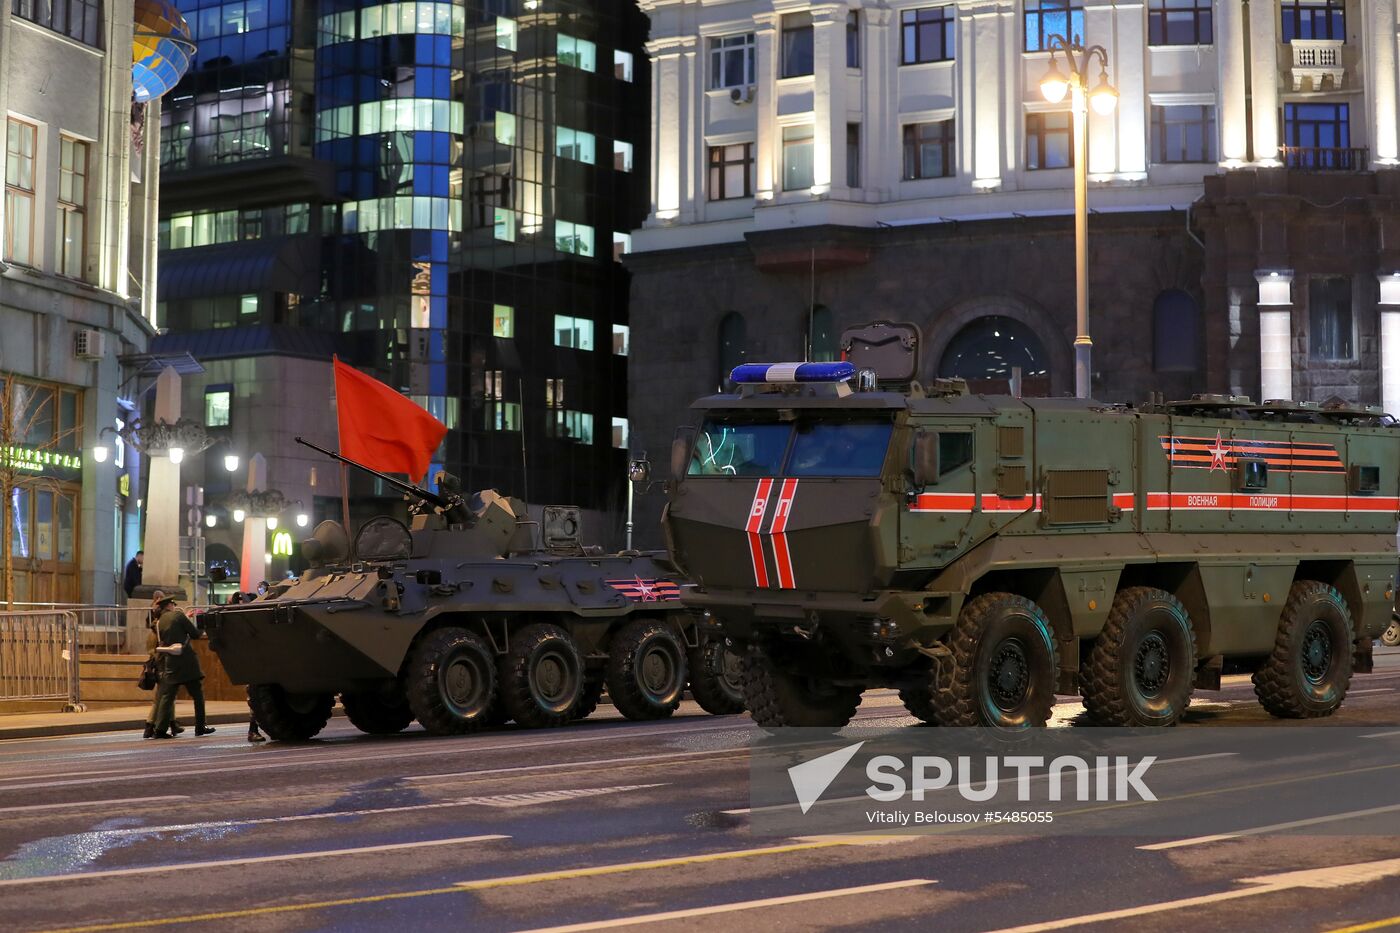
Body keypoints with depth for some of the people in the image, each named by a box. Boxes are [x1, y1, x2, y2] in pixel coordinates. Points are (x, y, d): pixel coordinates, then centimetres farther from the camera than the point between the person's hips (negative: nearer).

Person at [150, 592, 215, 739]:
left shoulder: (159, 623, 10)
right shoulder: (178, 615, -4)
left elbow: (163, 642, 14)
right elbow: (195, 634, -5)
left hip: (171, 663, 5)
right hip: (187, 660, -4)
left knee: (167, 695, 4)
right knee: (197, 694, 6)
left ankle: (160, 729, -3)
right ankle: (200, 726, 6)